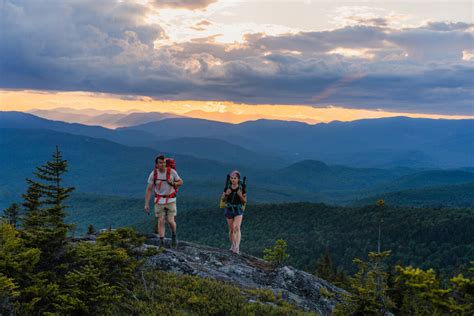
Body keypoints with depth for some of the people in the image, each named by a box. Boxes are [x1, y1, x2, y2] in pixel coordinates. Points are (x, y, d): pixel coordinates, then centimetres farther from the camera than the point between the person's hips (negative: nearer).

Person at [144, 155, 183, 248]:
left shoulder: (172, 171, -12)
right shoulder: (153, 174, -10)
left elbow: (181, 182, 2)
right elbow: (149, 190, -7)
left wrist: (172, 183, -20)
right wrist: (146, 204, -13)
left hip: (170, 200, -1)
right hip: (159, 201, 1)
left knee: (171, 221, -7)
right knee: (160, 222, -3)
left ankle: (173, 235, 23)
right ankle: (162, 243, 6)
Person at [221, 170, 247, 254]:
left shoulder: (242, 189, -7)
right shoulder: (228, 188, -2)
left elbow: (244, 201, -3)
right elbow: (222, 199, 4)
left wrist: (240, 195, -22)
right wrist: (226, 194, -16)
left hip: (238, 209, -3)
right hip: (229, 209, 3)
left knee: (237, 228, -18)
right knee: (231, 229, 13)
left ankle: (237, 247, -25)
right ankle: (233, 246, 30)